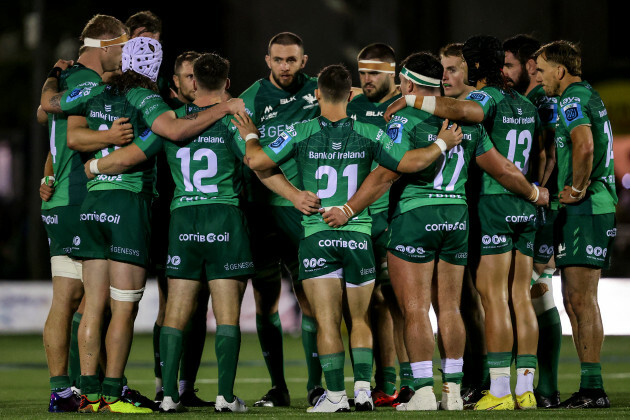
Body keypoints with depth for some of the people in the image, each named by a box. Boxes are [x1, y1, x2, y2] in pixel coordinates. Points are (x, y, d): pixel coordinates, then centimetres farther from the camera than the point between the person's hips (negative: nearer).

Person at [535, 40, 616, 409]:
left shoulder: (572, 100, -12)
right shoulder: (590, 96, 19)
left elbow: (584, 146, -28)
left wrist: (578, 189, -18)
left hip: (584, 210, -10)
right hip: (597, 208, 10)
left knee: (581, 299, -9)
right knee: (577, 300, 11)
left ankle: (593, 388, -10)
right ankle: (591, 387, 13)